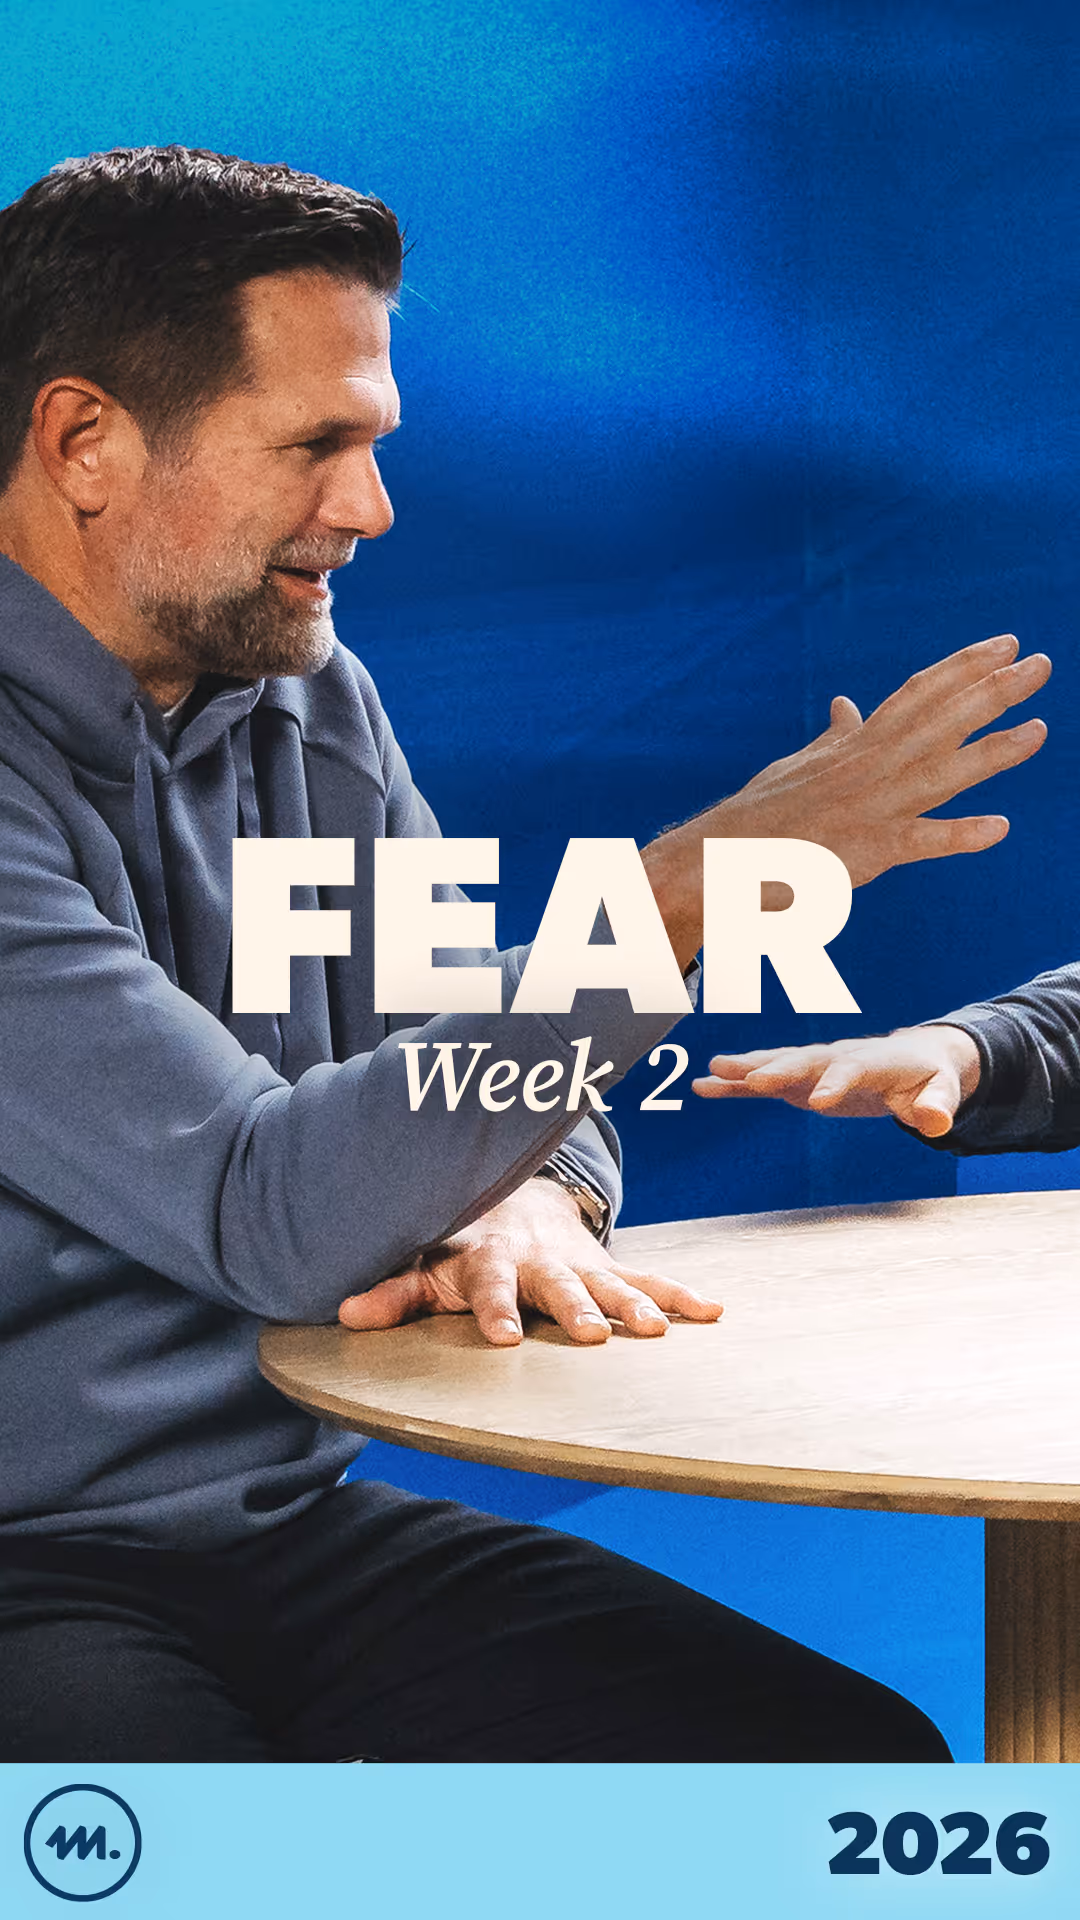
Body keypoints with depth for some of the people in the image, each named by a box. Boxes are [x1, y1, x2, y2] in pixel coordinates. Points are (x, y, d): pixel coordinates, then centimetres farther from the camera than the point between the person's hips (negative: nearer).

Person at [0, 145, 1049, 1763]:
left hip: (296, 1512, 6)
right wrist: (678, 897, -23)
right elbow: (270, 1218, -24)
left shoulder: (316, 707, 7)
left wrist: (529, 1196, -11)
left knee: (863, 1754, -11)